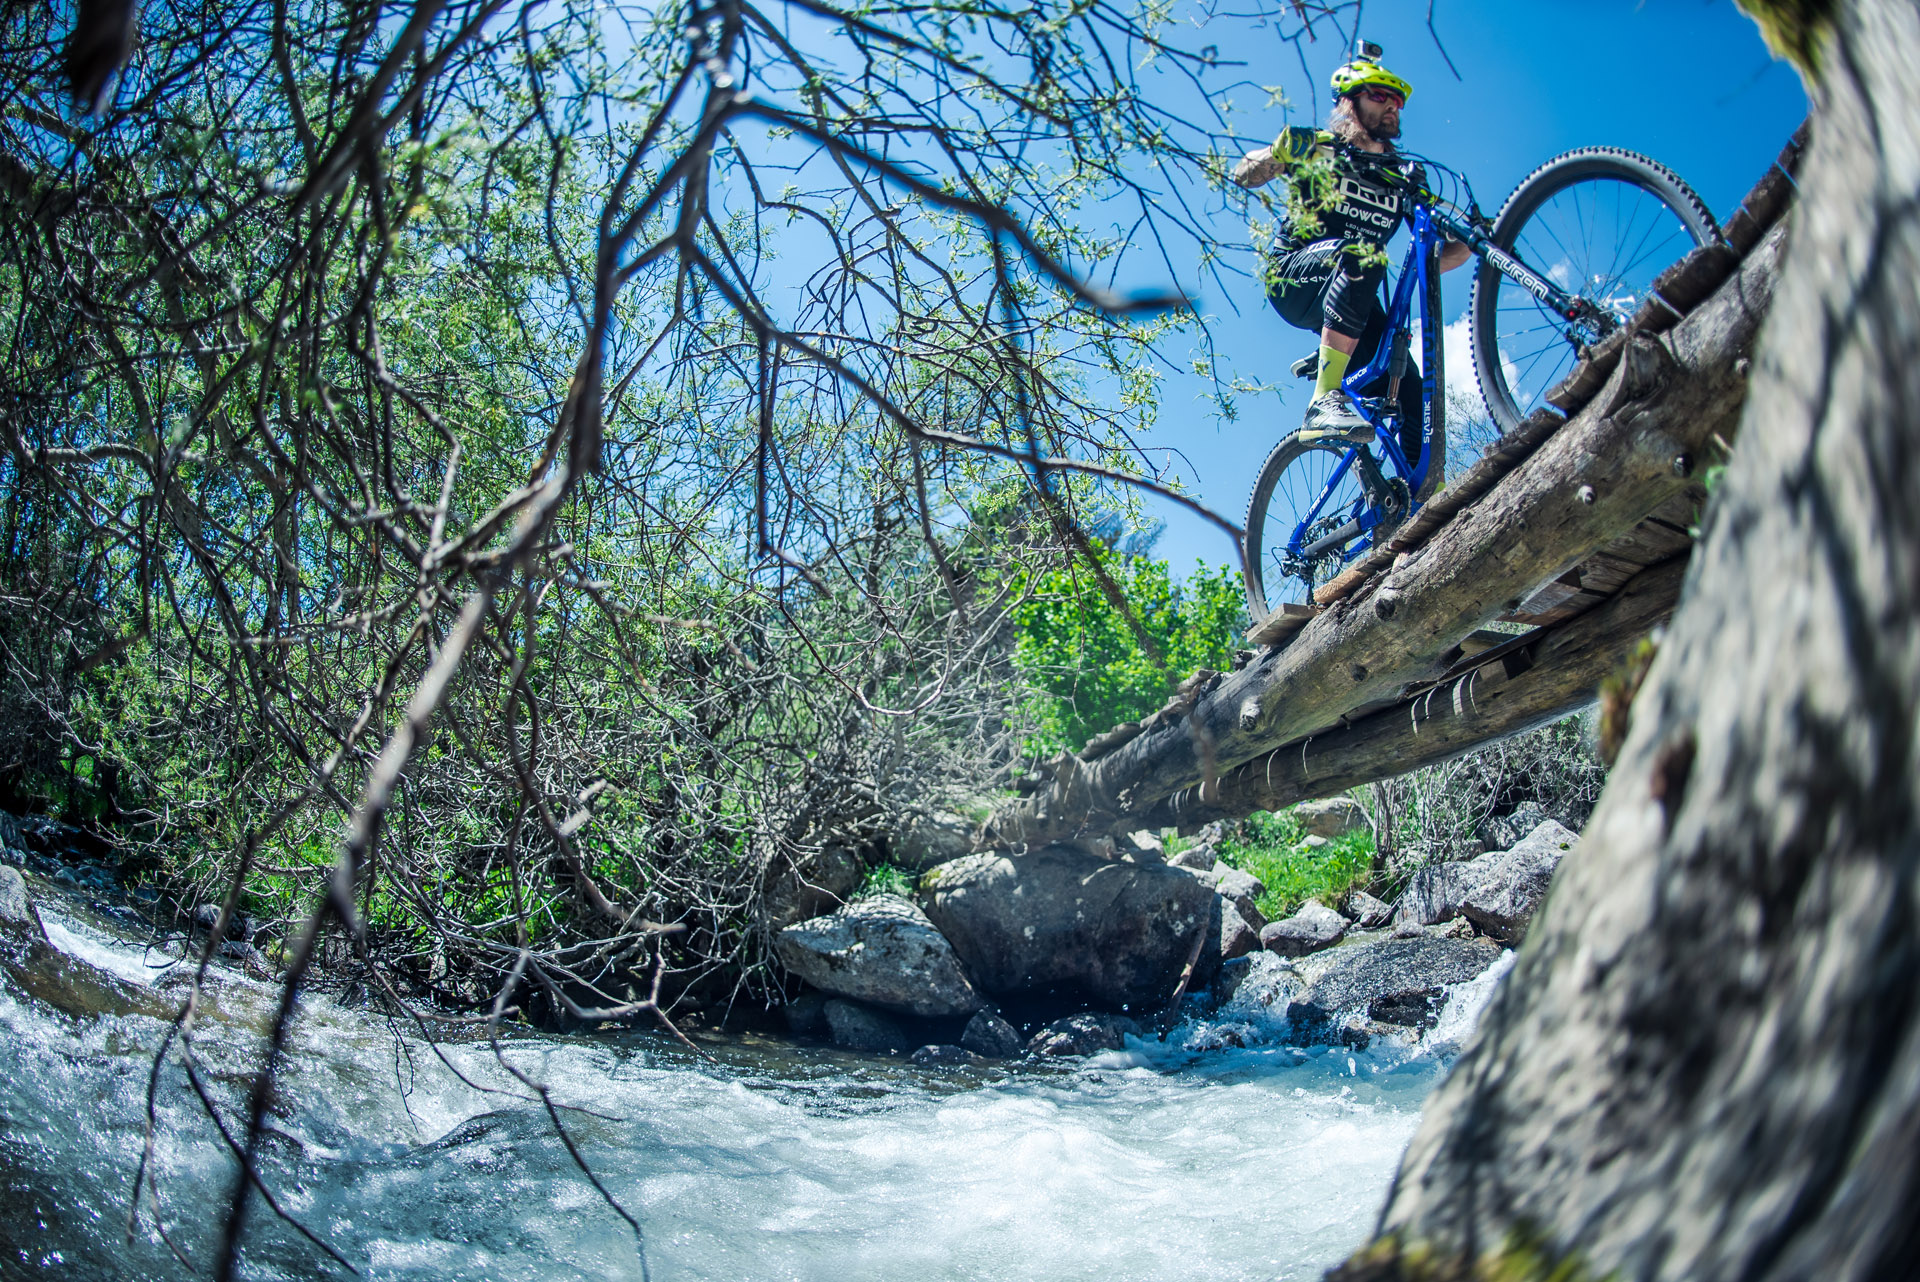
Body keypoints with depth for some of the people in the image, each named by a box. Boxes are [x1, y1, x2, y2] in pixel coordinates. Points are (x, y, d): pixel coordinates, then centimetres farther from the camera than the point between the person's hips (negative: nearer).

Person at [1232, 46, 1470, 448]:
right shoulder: (1321, 148, 4)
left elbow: (1439, 251, 10)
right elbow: (1243, 174, -7)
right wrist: (1279, 153, -29)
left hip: (1351, 296, 4)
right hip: (1293, 279, -4)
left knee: (1410, 393, -18)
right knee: (1361, 255, -37)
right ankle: (1324, 403, -44)